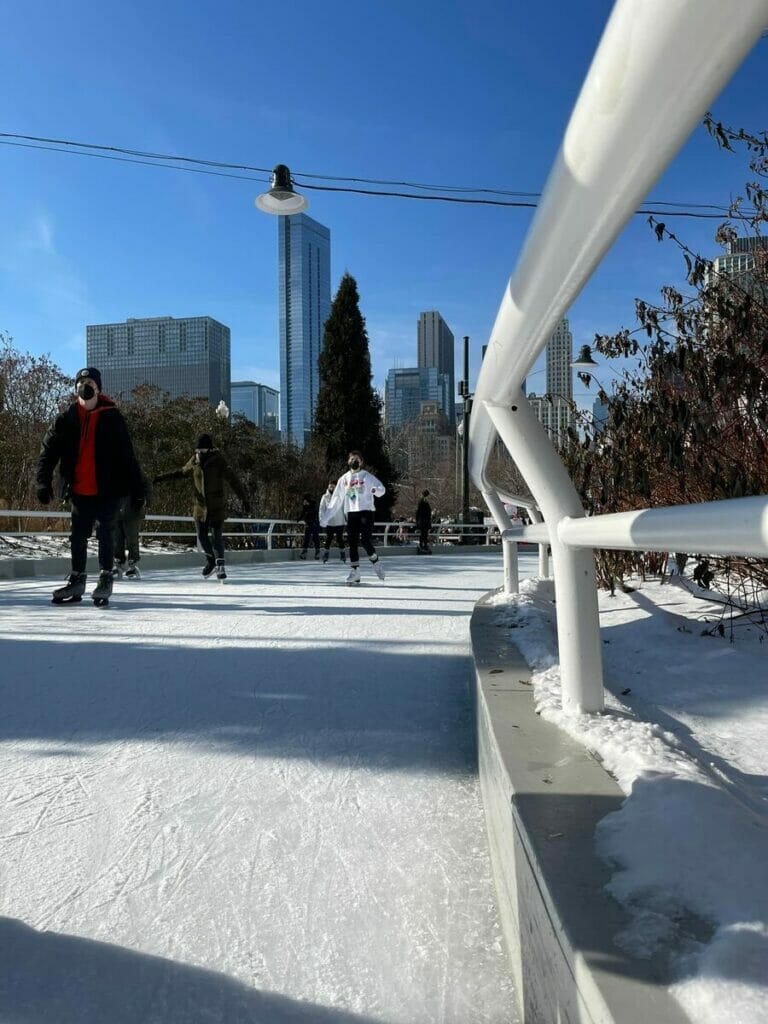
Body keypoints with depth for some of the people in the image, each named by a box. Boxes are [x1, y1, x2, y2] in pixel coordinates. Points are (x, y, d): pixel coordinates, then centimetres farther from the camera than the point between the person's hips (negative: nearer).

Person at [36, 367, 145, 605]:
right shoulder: (67, 419, 3)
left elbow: (127, 455, -4)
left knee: (104, 533, -2)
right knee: (78, 535, 11)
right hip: (79, 490, 3)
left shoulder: (111, 418, -4)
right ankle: (77, 579, 24)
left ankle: (106, 579, 10)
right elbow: (49, 451, 1)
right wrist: (44, 482, -10)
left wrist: (136, 487, -7)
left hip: (107, 489, -3)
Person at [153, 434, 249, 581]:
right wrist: (159, 478, 23)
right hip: (200, 506, 5)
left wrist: (245, 501, -19)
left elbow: (233, 481, -15)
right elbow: (180, 472, 21)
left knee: (216, 536, -11)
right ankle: (210, 560, 31)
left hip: (217, 507, -5)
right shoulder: (194, 461, 3)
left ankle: (220, 565, 1)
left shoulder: (218, 462, -12)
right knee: (201, 536, 9)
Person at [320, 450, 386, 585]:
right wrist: (325, 518, 11)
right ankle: (355, 571, 5)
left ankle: (375, 562, 8)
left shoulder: (367, 476, 4)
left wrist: (376, 490, -32)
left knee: (365, 540, -15)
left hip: (366, 512, -4)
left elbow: (382, 488, -7)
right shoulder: (344, 479, 14)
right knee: (352, 542, 0)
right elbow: (335, 500, 15)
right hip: (351, 513, 4)